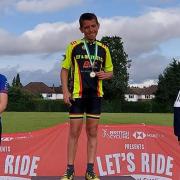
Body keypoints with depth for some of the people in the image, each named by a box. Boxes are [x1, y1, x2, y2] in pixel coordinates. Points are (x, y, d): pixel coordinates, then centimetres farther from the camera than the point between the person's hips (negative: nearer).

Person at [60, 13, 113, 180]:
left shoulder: (104, 49, 8)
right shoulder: (73, 46, 0)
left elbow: (110, 71, 16)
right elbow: (64, 69, 3)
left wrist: (105, 75, -8)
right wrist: (65, 91, -7)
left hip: (95, 95, 3)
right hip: (77, 94, -3)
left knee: (92, 132, 6)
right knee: (74, 132, 0)